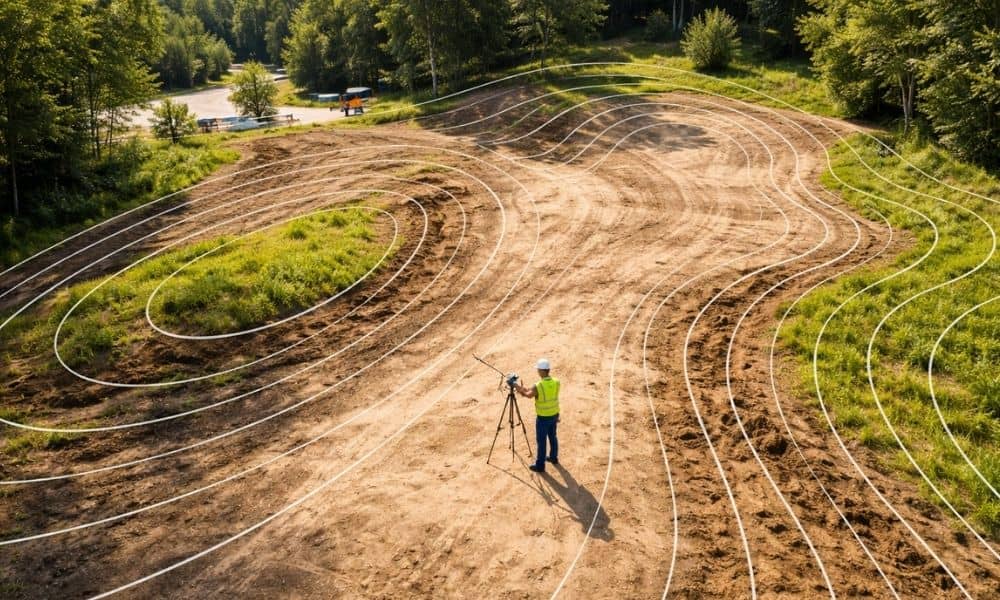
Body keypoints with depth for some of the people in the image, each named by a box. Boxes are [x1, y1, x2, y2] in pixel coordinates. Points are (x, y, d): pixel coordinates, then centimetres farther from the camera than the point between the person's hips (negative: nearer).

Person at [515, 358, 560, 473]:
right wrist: (525, 388, 9)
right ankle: (553, 457, 41)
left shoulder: (538, 386, -27)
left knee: (541, 441, 6)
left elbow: (528, 395, -12)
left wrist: (521, 388, 8)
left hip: (543, 418, -6)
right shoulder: (556, 382, -8)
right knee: (552, 437, 24)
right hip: (554, 415, 6)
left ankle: (540, 465, 16)